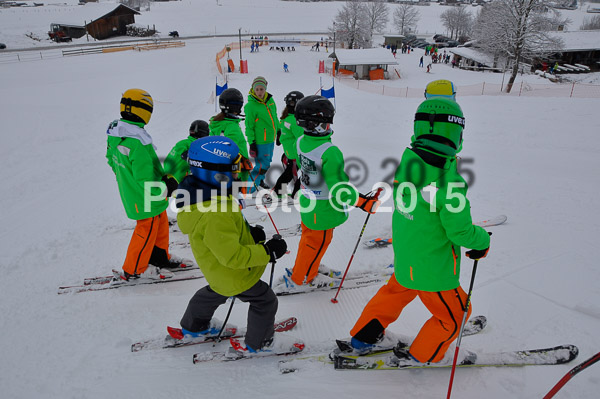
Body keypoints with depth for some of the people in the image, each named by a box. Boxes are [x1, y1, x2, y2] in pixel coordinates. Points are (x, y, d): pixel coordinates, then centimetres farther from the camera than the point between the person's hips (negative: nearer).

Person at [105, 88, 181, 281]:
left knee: (160, 223, 23)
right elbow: (145, 176, -29)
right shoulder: (137, 140, -30)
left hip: (130, 192, 9)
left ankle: (160, 257, 38)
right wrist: (166, 187, -16)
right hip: (146, 198, -9)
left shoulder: (114, 131, 0)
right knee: (147, 229, 8)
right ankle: (134, 269, 23)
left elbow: (112, 160, 14)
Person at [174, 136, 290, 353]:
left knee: (215, 292, 37)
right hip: (235, 277, -9)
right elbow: (233, 256, -36)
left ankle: (193, 326, 59)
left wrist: (249, 232, -3)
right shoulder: (214, 217, -41)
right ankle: (258, 342, 36)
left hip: (218, 272, 9)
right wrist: (268, 251, -29)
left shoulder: (199, 192, -8)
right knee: (265, 301, 14)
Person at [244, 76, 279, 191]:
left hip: (270, 139, 7)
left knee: (267, 162, 21)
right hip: (260, 142, -7)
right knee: (263, 166, -6)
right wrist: (251, 143, -14)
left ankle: (260, 180, 43)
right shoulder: (251, 106, -17)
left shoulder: (270, 100, 2)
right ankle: (249, 187, 6)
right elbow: (249, 126, -14)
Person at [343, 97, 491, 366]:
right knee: (452, 315, 20)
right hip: (433, 269, -6)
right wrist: (482, 241, -2)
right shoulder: (449, 182, -30)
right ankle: (420, 357, 36)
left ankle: (363, 337, 43)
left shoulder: (406, 161, -9)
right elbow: (461, 231, -21)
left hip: (404, 259, 7)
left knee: (396, 292, 32)